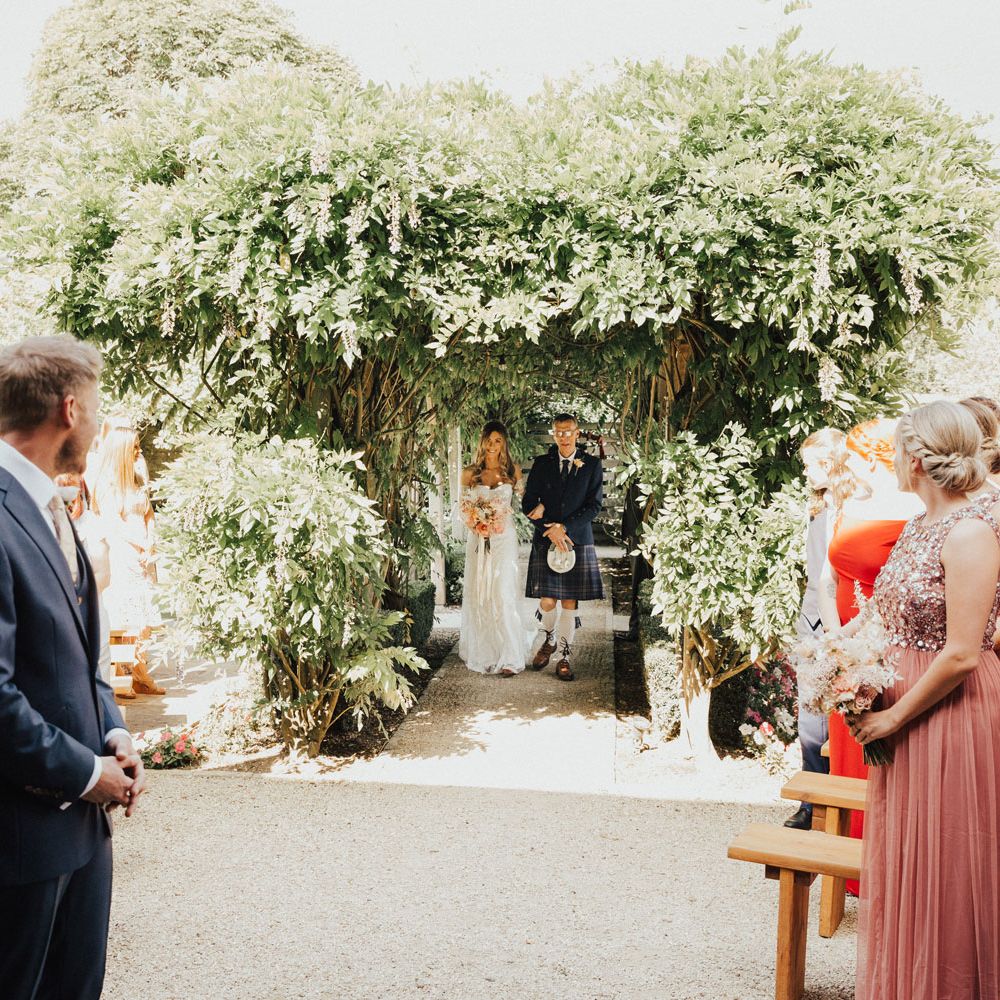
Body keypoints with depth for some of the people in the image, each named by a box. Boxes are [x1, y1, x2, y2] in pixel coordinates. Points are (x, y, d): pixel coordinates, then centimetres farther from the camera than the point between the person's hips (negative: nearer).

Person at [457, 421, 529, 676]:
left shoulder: (512, 471, 4)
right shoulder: (470, 473, 5)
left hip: (504, 539, -2)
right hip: (478, 539, 2)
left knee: (503, 595, -9)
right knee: (478, 595, 5)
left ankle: (509, 658, -6)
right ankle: (483, 653, 17)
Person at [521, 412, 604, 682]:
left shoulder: (592, 465, 3)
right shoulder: (541, 464, 6)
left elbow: (594, 505, -2)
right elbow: (528, 503, 4)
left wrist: (564, 527, -11)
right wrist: (550, 530, -8)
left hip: (578, 541, 0)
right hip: (545, 541, 1)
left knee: (570, 602, 1)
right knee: (547, 601, -2)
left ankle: (564, 657, 13)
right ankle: (549, 640, 27)